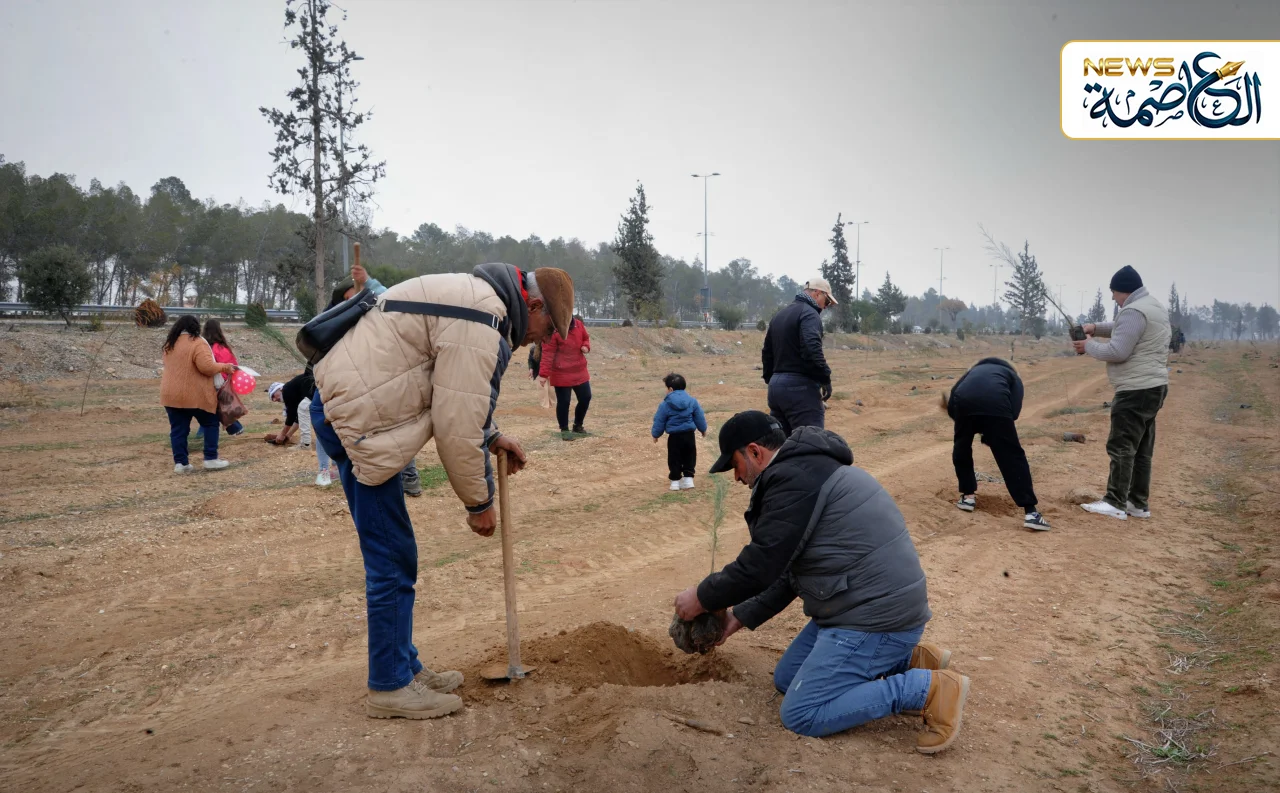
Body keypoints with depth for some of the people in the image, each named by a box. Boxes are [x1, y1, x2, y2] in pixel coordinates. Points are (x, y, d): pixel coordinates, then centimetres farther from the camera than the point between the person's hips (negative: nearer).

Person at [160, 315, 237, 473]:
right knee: (210, 424, 10)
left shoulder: (170, 344, 11)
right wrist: (224, 367, -7)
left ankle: (180, 463, 8)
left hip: (171, 395, 6)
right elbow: (207, 367, -21)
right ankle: (211, 459, 7)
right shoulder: (197, 343, -13)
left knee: (178, 429, 9)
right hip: (195, 395, -6)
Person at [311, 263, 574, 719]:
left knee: (393, 556, 16)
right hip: (357, 416, -11)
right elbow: (456, 428, -20)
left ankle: (404, 668, 27)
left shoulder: (476, 298, 15)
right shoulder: (482, 322, -19)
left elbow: (453, 397, 26)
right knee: (392, 560, -3)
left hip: (348, 403, 11)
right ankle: (390, 687, 10)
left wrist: (492, 437, 17)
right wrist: (480, 502, -8)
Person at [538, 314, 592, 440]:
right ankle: (564, 430, 17)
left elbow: (586, 337, 21)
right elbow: (547, 354, -17)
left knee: (585, 398, 12)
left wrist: (586, 346, -4)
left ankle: (578, 427, 32)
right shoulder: (552, 330, -16)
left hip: (580, 371, 7)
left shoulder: (578, 324, 3)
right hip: (561, 374, -7)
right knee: (563, 402, 0)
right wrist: (544, 373, -21)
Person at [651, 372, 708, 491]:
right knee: (689, 459, 15)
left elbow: (659, 422, -1)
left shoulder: (665, 405, -8)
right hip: (689, 435, 3)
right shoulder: (692, 401, 0)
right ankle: (688, 479, 12)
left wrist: (656, 434, 15)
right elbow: (700, 418, 8)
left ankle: (675, 481, 11)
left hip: (674, 437, -3)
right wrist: (703, 429, 25)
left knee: (674, 460, 9)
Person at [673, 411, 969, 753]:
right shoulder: (804, 468, 16)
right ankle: (908, 659, 15)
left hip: (876, 615, -11)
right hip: (873, 604, 11)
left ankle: (929, 687, -5)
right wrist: (740, 617, 18)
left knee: (800, 714, -5)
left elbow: (760, 567, -18)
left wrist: (702, 598, -2)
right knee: (787, 679, 20)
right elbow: (786, 569, 20)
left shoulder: (792, 478, -18)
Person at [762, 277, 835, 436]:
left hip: (776, 384, 9)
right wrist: (825, 378, -16)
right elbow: (812, 350, -24)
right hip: (799, 387, -9)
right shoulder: (809, 313, -9)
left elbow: (767, 352, 23)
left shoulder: (780, 315, 20)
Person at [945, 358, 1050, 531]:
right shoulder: (1013, 376, 36)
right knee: (1012, 456, 5)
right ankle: (1030, 511, 2)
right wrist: (992, 435, 26)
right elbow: (1014, 411, 14)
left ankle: (967, 496, 31)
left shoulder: (974, 370, 42)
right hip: (995, 403, -2)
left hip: (964, 401, 2)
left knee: (961, 447, 27)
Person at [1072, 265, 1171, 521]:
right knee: (1141, 449, 13)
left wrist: (1089, 346, -6)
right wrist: (1096, 327, 15)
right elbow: (1126, 330, 30)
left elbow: (1117, 352, -22)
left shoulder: (1134, 311, -18)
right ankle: (1139, 503, 17)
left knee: (1121, 447, -6)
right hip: (1152, 387, 11)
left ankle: (1116, 504, -4)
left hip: (1136, 390, -11)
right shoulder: (1154, 306, 17)